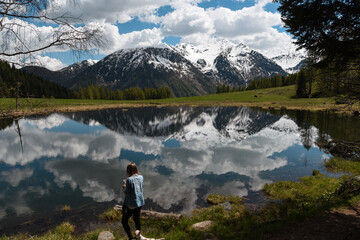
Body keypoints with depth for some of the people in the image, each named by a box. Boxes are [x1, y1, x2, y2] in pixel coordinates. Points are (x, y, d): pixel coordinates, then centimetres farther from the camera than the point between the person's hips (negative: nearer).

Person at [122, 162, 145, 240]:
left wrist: (124, 187, 0)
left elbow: (127, 193, -19)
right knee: (137, 219, 23)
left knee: (124, 221, 10)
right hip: (139, 202, 7)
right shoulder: (141, 177, -3)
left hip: (130, 204, -6)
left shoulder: (129, 179, -22)